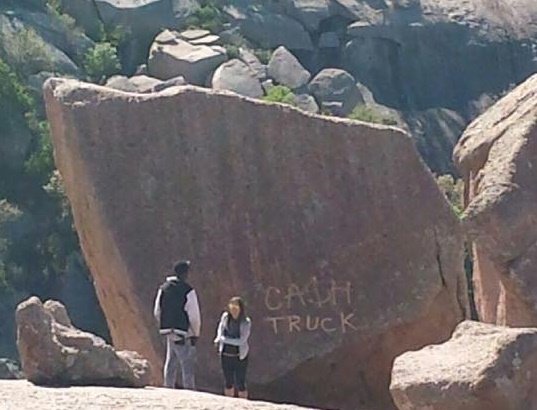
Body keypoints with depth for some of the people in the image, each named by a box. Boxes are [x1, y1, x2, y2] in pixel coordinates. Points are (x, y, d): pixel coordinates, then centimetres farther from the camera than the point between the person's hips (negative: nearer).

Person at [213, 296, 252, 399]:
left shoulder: (246, 322, -13)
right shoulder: (225, 317, -1)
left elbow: (242, 340, -19)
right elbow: (220, 329, 17)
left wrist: (224, 339, -20)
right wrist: (219, 339, -4)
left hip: (240, 356, -4)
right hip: (226, 355, 4)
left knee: (240, 383, -3)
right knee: (229, 383, 12)